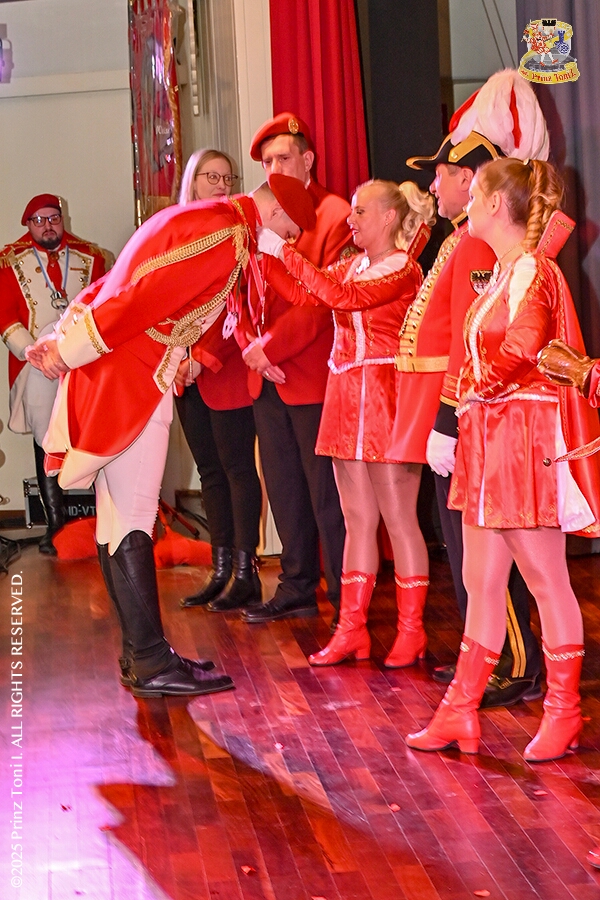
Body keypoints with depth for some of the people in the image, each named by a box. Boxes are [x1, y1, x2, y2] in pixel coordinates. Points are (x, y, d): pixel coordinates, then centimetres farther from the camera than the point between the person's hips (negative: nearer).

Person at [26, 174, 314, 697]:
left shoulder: (196, 219, 21)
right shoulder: (228, 237, -13)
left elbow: (117, 282, 19)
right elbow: (146, 295, -20)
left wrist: (63, 336, 15)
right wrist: (74, 348, -16)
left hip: (107, 374, 10)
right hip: (132, 380, -10)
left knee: (118, 519, 11)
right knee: (132, 521, -8)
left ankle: (140, 653, 18)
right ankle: (152, 663, -5)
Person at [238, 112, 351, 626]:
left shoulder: (335, 217, -7)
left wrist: (269, 347, -15)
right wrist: (252, 347, -3)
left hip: (314, 376, -7)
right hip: (267, 380, 8)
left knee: (327, 492, -3)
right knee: (283, 489, 13)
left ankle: (345, 597, 5)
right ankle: (297, 588, 24)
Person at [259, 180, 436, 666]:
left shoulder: (404, 269, -8)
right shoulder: (352, 265, 16)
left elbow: (343, 296, -21)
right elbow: (300, 293, 7)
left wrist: (284, 250, -20)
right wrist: (262, 253, -1)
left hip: (387, 401, -7)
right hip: (347, 398, 7)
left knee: (399, 519, -1)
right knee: (358, 520, 10)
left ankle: (411, 630, 6)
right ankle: (352, 628, 14)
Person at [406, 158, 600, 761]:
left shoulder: (531, 269, -13)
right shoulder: (505, 271, 15)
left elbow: (520, 352, -24)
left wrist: (478, 389, -9)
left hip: (526, 436, -9)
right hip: (489, 439, 9)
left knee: (545, 580, 1)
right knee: (481, 582, 10)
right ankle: (460, 712, 16)